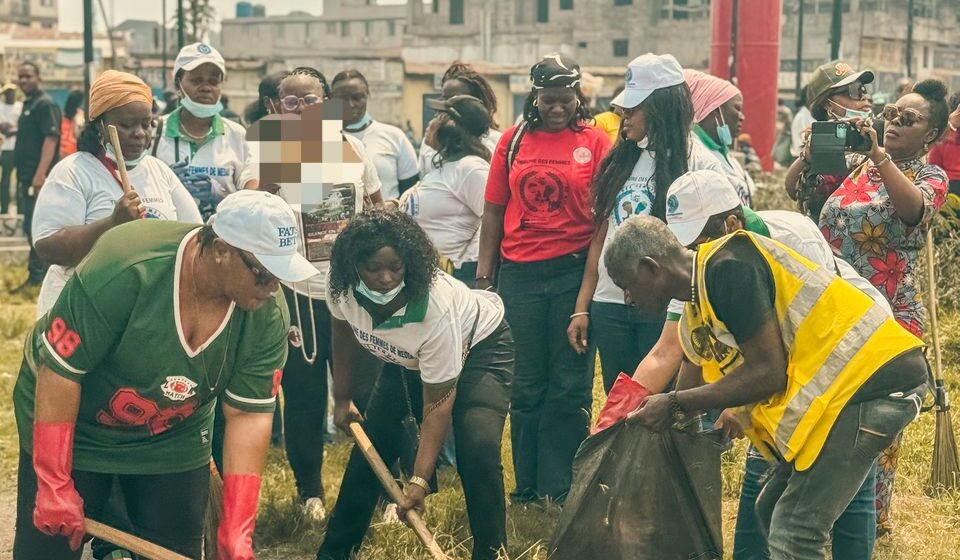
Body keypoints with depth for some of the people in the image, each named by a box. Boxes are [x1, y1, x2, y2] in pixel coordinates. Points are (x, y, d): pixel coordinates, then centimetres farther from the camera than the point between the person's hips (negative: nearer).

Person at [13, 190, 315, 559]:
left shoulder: (268, 315, -20)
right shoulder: (124, 269, -34)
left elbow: (249, 414, -14)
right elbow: (60, 370, -27)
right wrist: (54, 485, -25)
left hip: (172, 442, 4)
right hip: (73, 427, -4)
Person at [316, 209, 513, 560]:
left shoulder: (436, 309, -41)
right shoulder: (341, 288, -27)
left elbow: (437, 404, -35)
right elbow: (344, 332, -1)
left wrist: (419, 480, -38)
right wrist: (342, 398, 8)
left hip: (478, 345, -5)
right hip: (409, 358, 6)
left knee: (477, 449, -24)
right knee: (371, 442, 2)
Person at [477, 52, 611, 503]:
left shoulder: (594, 142, 0)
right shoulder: (513, 140, 6)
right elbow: (493, 212, 8)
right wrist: (483, 275, 5)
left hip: (575, 270, -2)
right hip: (520, 274, 2)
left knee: (570, 388, 4)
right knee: (525, 387, 9)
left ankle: (561, 490, 13)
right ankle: (526, 488, 19)